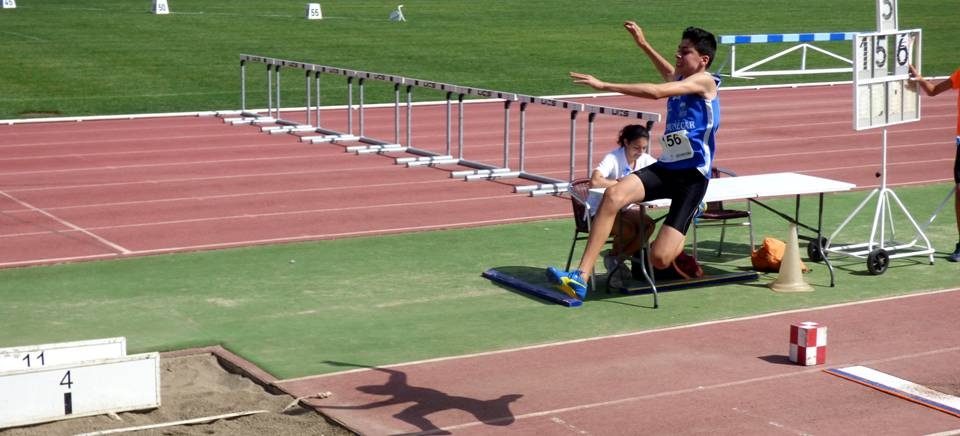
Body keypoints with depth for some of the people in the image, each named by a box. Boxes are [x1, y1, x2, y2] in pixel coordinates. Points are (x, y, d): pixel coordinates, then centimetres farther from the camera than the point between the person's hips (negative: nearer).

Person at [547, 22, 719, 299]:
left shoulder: (704, 82, -9)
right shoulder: (679, 80, 16)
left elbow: (656, 92, -24)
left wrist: (604, 86, -24)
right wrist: (643, 44, 42)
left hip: (692, 176, -7)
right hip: (665, 167, 7)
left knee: (659, 259, -13)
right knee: (613, 195, -25)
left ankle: (685, 238, 27)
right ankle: (581, 278, -27)